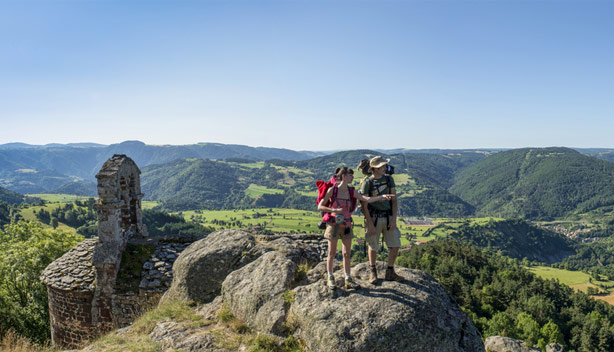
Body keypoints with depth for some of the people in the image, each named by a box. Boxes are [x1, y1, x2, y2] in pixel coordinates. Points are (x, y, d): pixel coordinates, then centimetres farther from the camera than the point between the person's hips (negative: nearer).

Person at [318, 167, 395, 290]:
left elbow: (367, 199, -9)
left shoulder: (351, 192, 1)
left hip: (346, 225, 4)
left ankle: (348, 280, 15)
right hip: (334, 224, -4)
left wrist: (382, 196, -22)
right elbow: (320, 207, -11)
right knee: (332, 253, 7)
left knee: (347, 253, 7)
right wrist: (334, 210, -25)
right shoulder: (332, 190, -11)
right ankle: (330, 278, 22)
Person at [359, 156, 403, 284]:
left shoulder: (389, 179, 3)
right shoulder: (367, 183, -10)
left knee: (395, 245, 0)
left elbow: (394, 200, 3)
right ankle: (372, 272, 28)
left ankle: (390, 273, 17)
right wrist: (370, 224, -14)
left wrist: (394, 219, -6)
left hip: (388, 218, 4)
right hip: (373, 218, -4)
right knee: (373, 246, 7)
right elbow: (364, 205, -9)